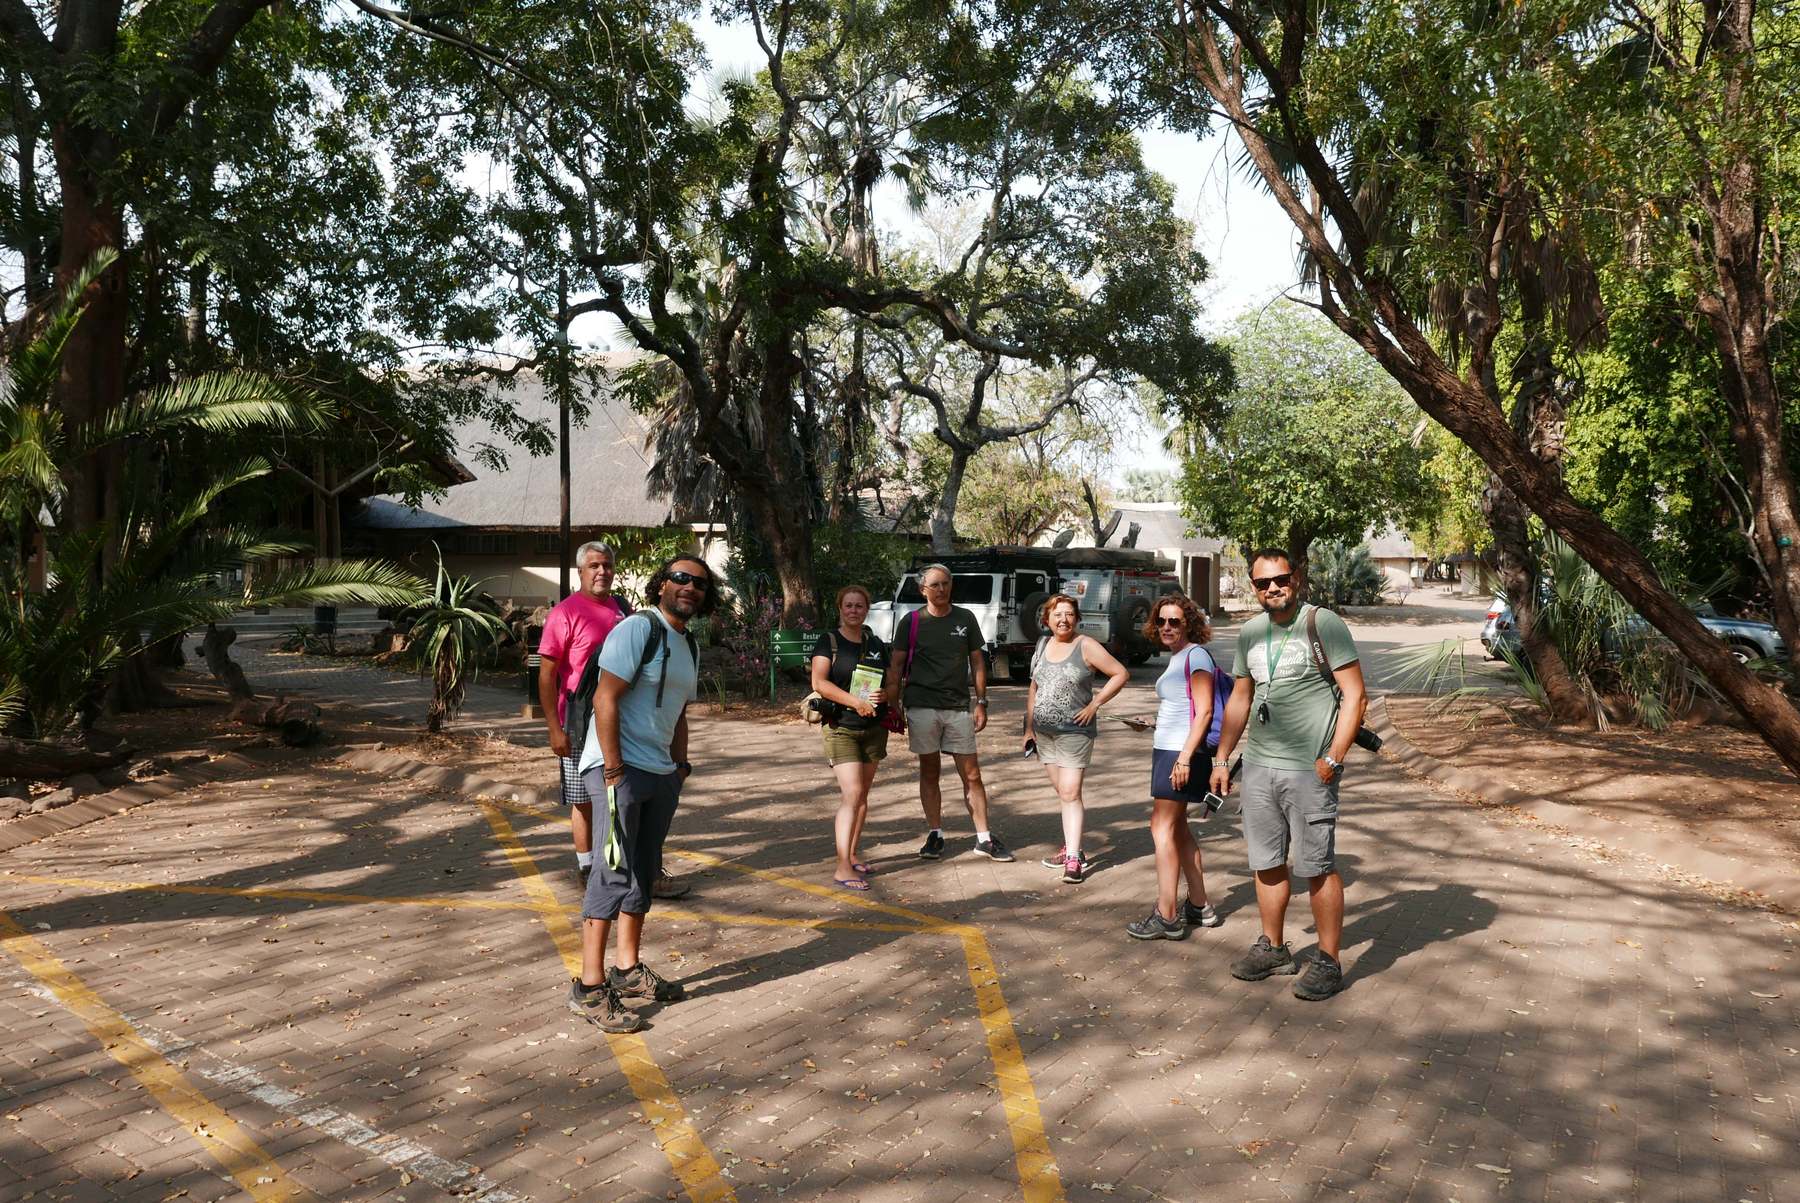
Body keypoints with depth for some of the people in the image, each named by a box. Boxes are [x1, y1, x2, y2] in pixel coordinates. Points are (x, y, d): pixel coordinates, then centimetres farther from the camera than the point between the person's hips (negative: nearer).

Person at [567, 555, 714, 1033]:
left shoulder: (689, 647, 16)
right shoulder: (639, 629, -11)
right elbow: (605, 699, -18)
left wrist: (680, 768, 14)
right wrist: (614, 771, -21)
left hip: (660, 774, 9)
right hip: (620, 767, -9)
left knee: (643, 872, 15)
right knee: (616, 871, -10)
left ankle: (628, 969, 27)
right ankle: (589, 987, -4)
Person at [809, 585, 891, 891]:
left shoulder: (876, 644, 12)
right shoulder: (828, 641, -3)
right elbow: (819, 682, -14)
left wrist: (883, 696, -8)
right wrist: (855, 701, -25)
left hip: (874, 728, 5)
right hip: (841, 727, -5)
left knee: (862, 795, 10)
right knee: (852, 793, -15)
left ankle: (852, 856, 22)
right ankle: (842, 868, -15)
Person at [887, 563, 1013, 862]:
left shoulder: (965, 619, 6)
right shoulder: (911, 622, 2)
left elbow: (977, 662, 10)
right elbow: (896, 667, 3)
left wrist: (981, 703, 4)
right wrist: (892, 707, -3)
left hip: (959, 707, 1)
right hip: (921, 707, -1)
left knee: (971, 775, 2)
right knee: (929, 772, 7)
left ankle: (984, 838, 8)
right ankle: (935, 835, 17)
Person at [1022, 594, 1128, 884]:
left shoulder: (1086, 646, -8)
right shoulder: (1043, 645, 11)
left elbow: (1121, 674, -8)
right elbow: (1034, 689, 17)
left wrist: (1095, 703, -12)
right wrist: (1029, 728, 14)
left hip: (1074, 732, -6)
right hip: (1044, 733, 6)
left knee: (1070, 793, -11)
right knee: (1061, 792, 12)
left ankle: (1073, 858, -10)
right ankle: (1071, 848, 22)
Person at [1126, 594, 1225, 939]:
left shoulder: (1195, 655, -11)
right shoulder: (1176, 658, 16)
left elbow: (1204, 710, -17)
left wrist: (1185, 756, -22)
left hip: (1182, 752, -10)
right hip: (1167, 750, 10)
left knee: (1162, 827, -9)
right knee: (1177, 828, 14)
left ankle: (1166, 917, -6)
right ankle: (1199, 907, 23)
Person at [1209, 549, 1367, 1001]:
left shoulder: (1323, 623, -8)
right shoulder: (1250, 632, 12)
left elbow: (1355, 694, -10)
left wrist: (1333, 759, -16)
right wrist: (1221, 759, 15)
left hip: (1308, 771, -6)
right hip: (1258, 765, 6)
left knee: (1317, 867, -1)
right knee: (1266, 863, 13)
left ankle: (1328, 962, 10)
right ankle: (1272, 948, 28)